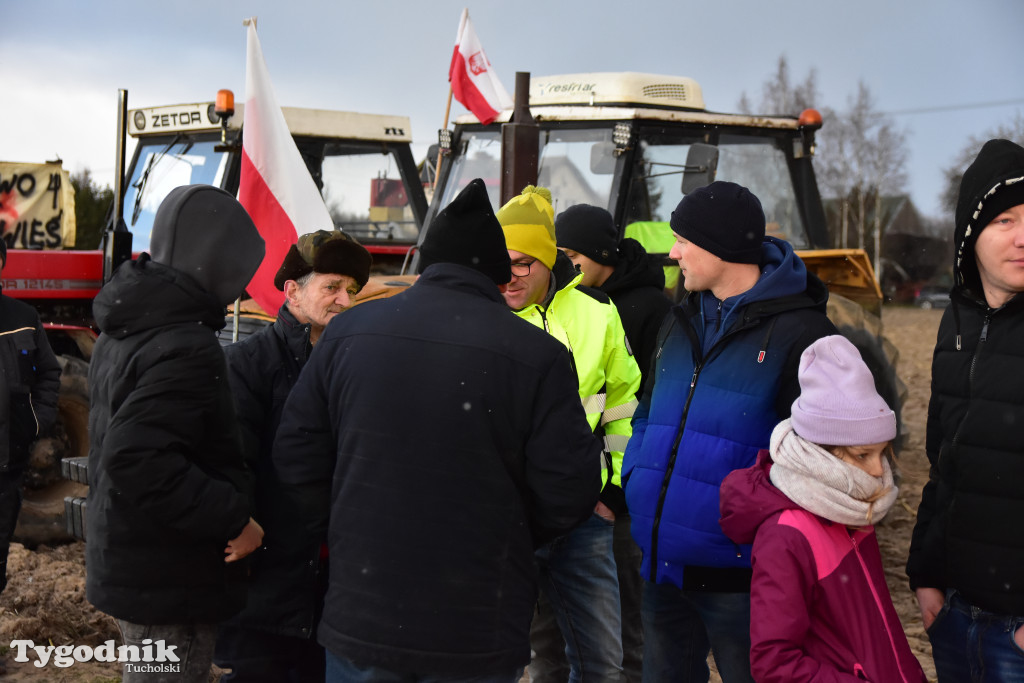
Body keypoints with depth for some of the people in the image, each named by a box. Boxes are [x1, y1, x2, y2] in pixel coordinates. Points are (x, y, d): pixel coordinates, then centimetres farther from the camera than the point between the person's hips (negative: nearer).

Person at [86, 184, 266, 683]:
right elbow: (137, 460, -32)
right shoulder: (186, 347, -24)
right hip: (168, 582, -10)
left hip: (122, 562, 10)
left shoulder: (121, 333, 8)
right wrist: (232, 518, -23)